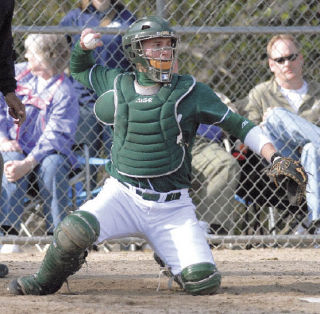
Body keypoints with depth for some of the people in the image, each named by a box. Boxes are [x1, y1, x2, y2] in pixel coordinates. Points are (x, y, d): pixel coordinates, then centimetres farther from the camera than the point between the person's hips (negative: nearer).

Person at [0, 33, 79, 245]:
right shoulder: (18, 73, 8)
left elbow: (55, 137, -19)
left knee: (52, 164, -36)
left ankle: (57, 231, -29)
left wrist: (27, 164, -30)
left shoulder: (64, 92, -10)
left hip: (48, 153, -3)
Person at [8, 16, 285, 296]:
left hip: (172, 207, 0)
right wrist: (83, 47, 4)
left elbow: (238, 125, 1)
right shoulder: (118, 85, 7)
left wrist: (274, 158, -11)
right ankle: (46, 282, 1)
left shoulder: (190, 91, 0)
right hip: (123, 196, 0)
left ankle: (169, 258, 23)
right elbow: (79, 71, 26)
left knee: (204, 282, -14)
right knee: (74, 230, -31)